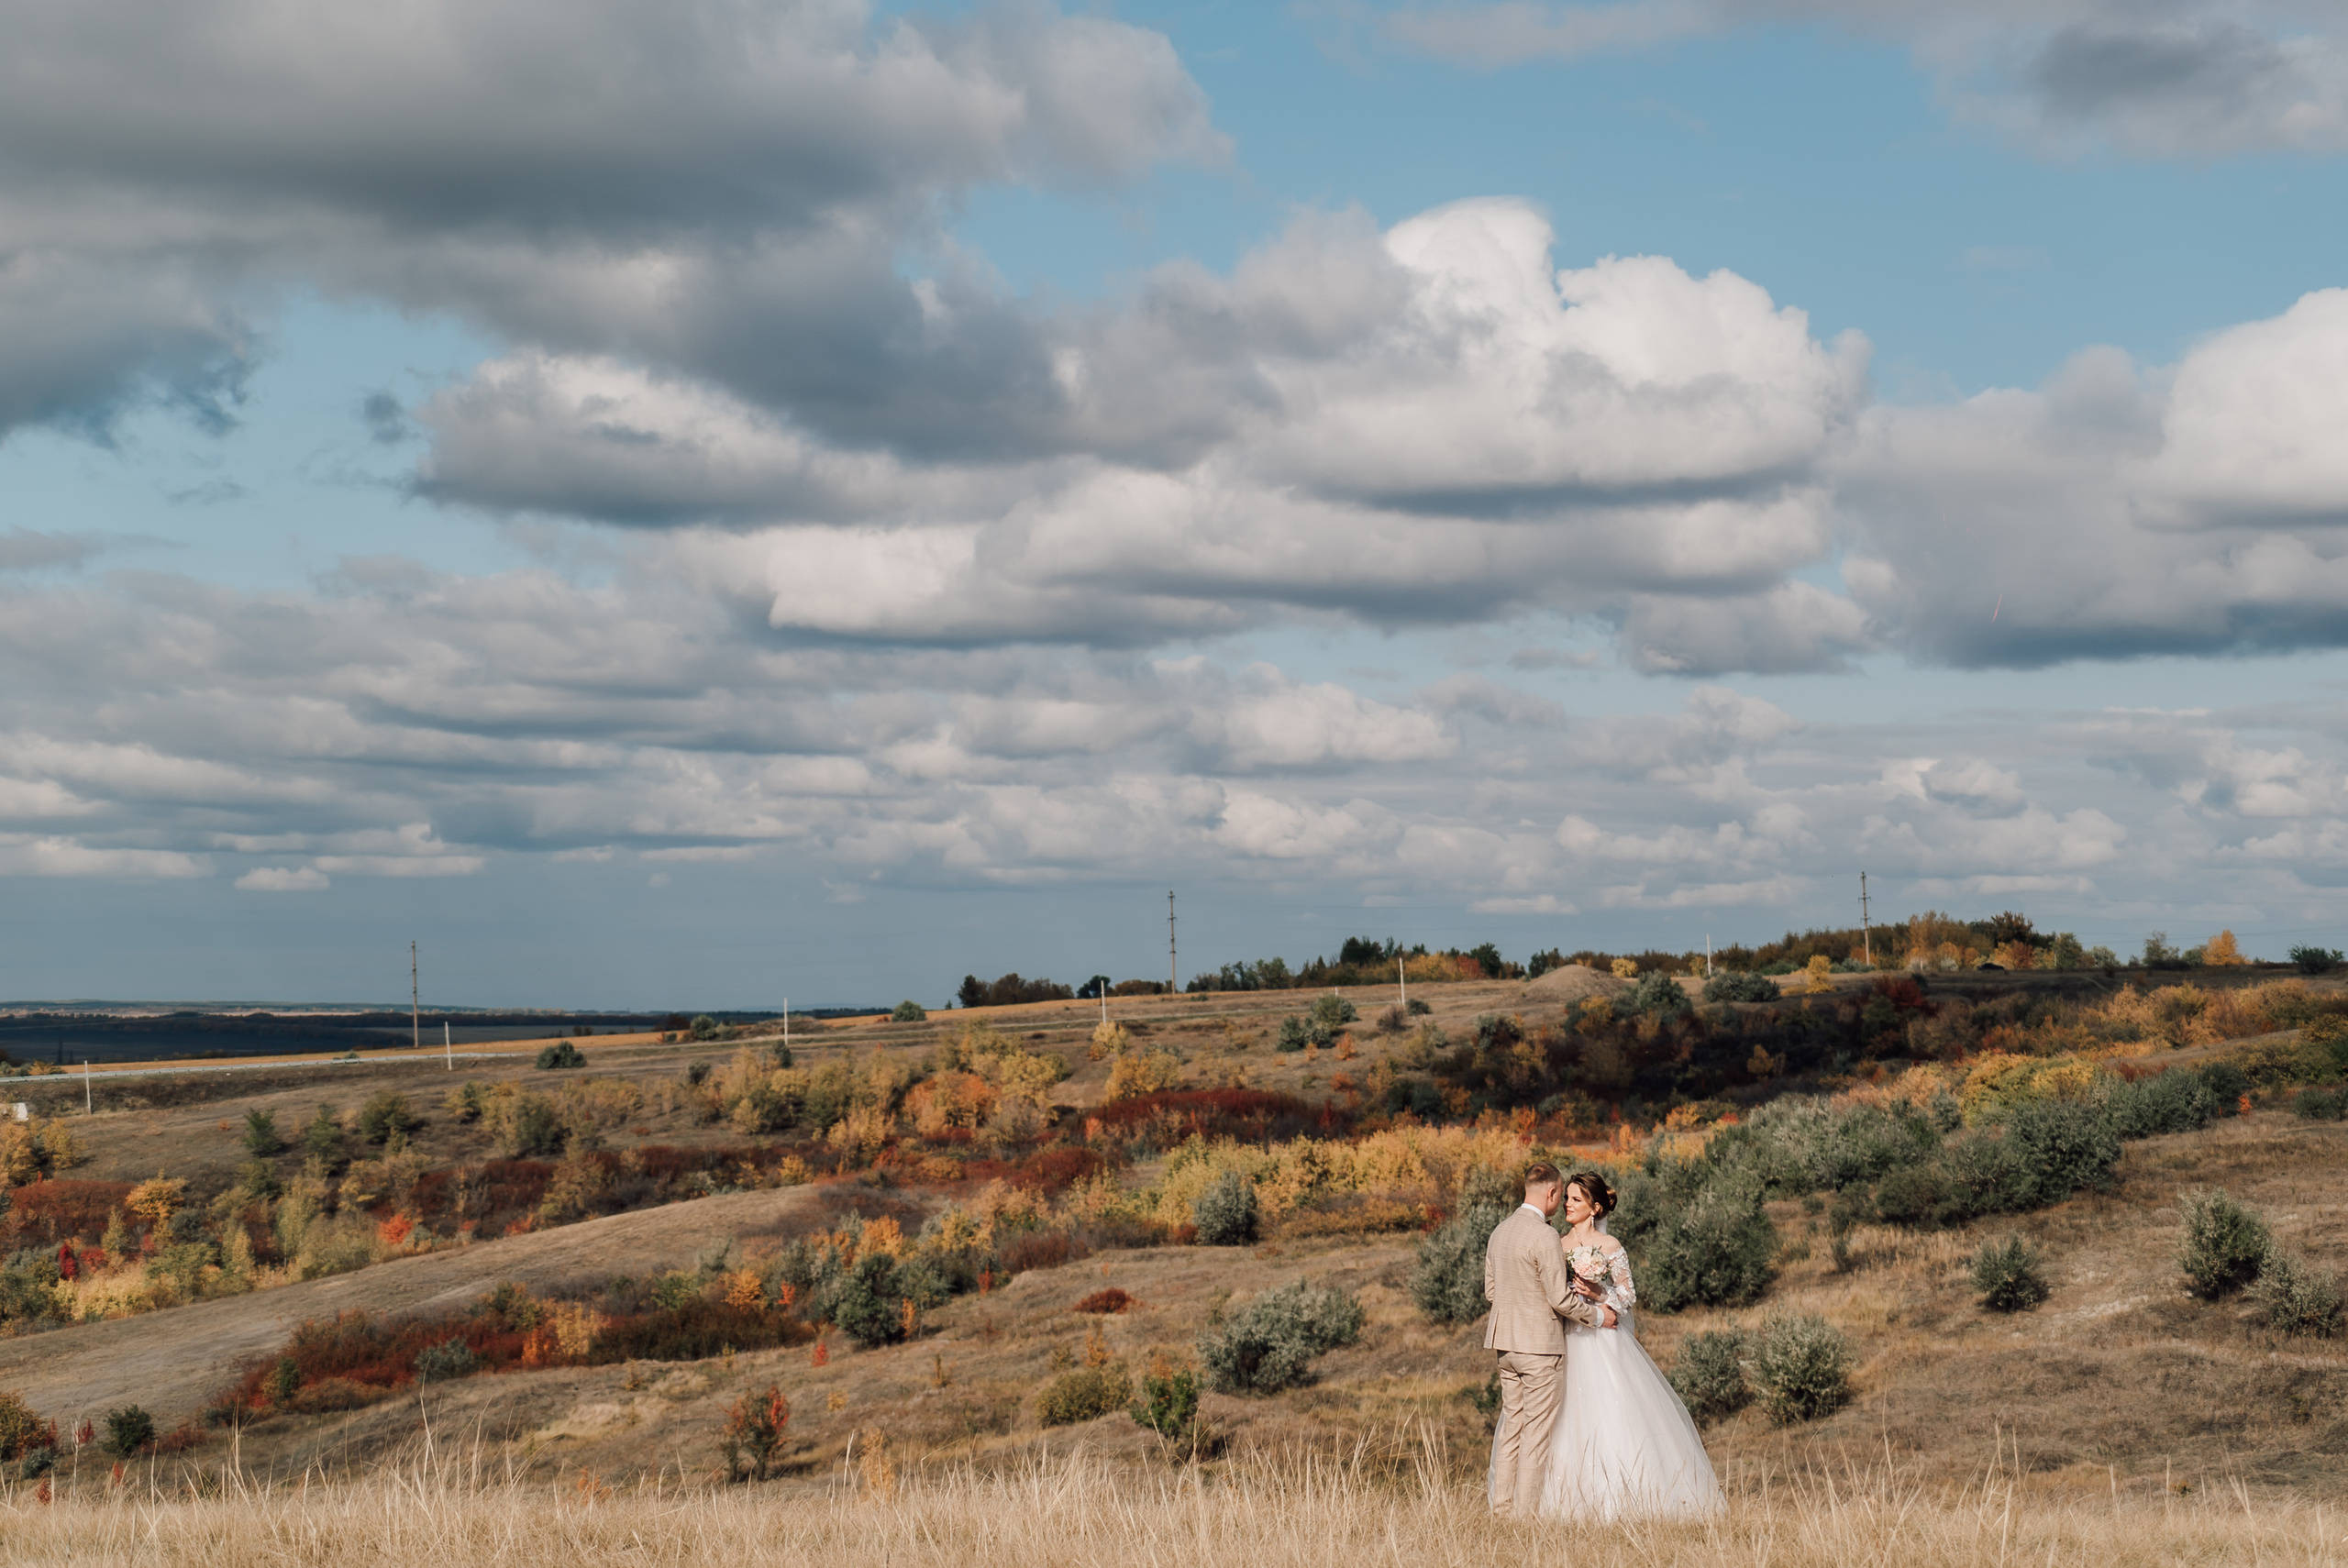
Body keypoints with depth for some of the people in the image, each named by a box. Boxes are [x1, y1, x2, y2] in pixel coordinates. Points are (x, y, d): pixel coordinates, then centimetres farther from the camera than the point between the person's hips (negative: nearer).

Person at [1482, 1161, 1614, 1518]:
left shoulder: (1499, 1232, 9)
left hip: (1506, 1341, 8)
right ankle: (1526, 1511, -1)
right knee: (1538, 1431, -2)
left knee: (1512, 1426, 13)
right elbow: (1561, 1299, -16)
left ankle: (1502, 1506, 14)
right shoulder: (1544, 1237, -16)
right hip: (1540, 1343, -8)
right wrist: (1597, 1315, -2)